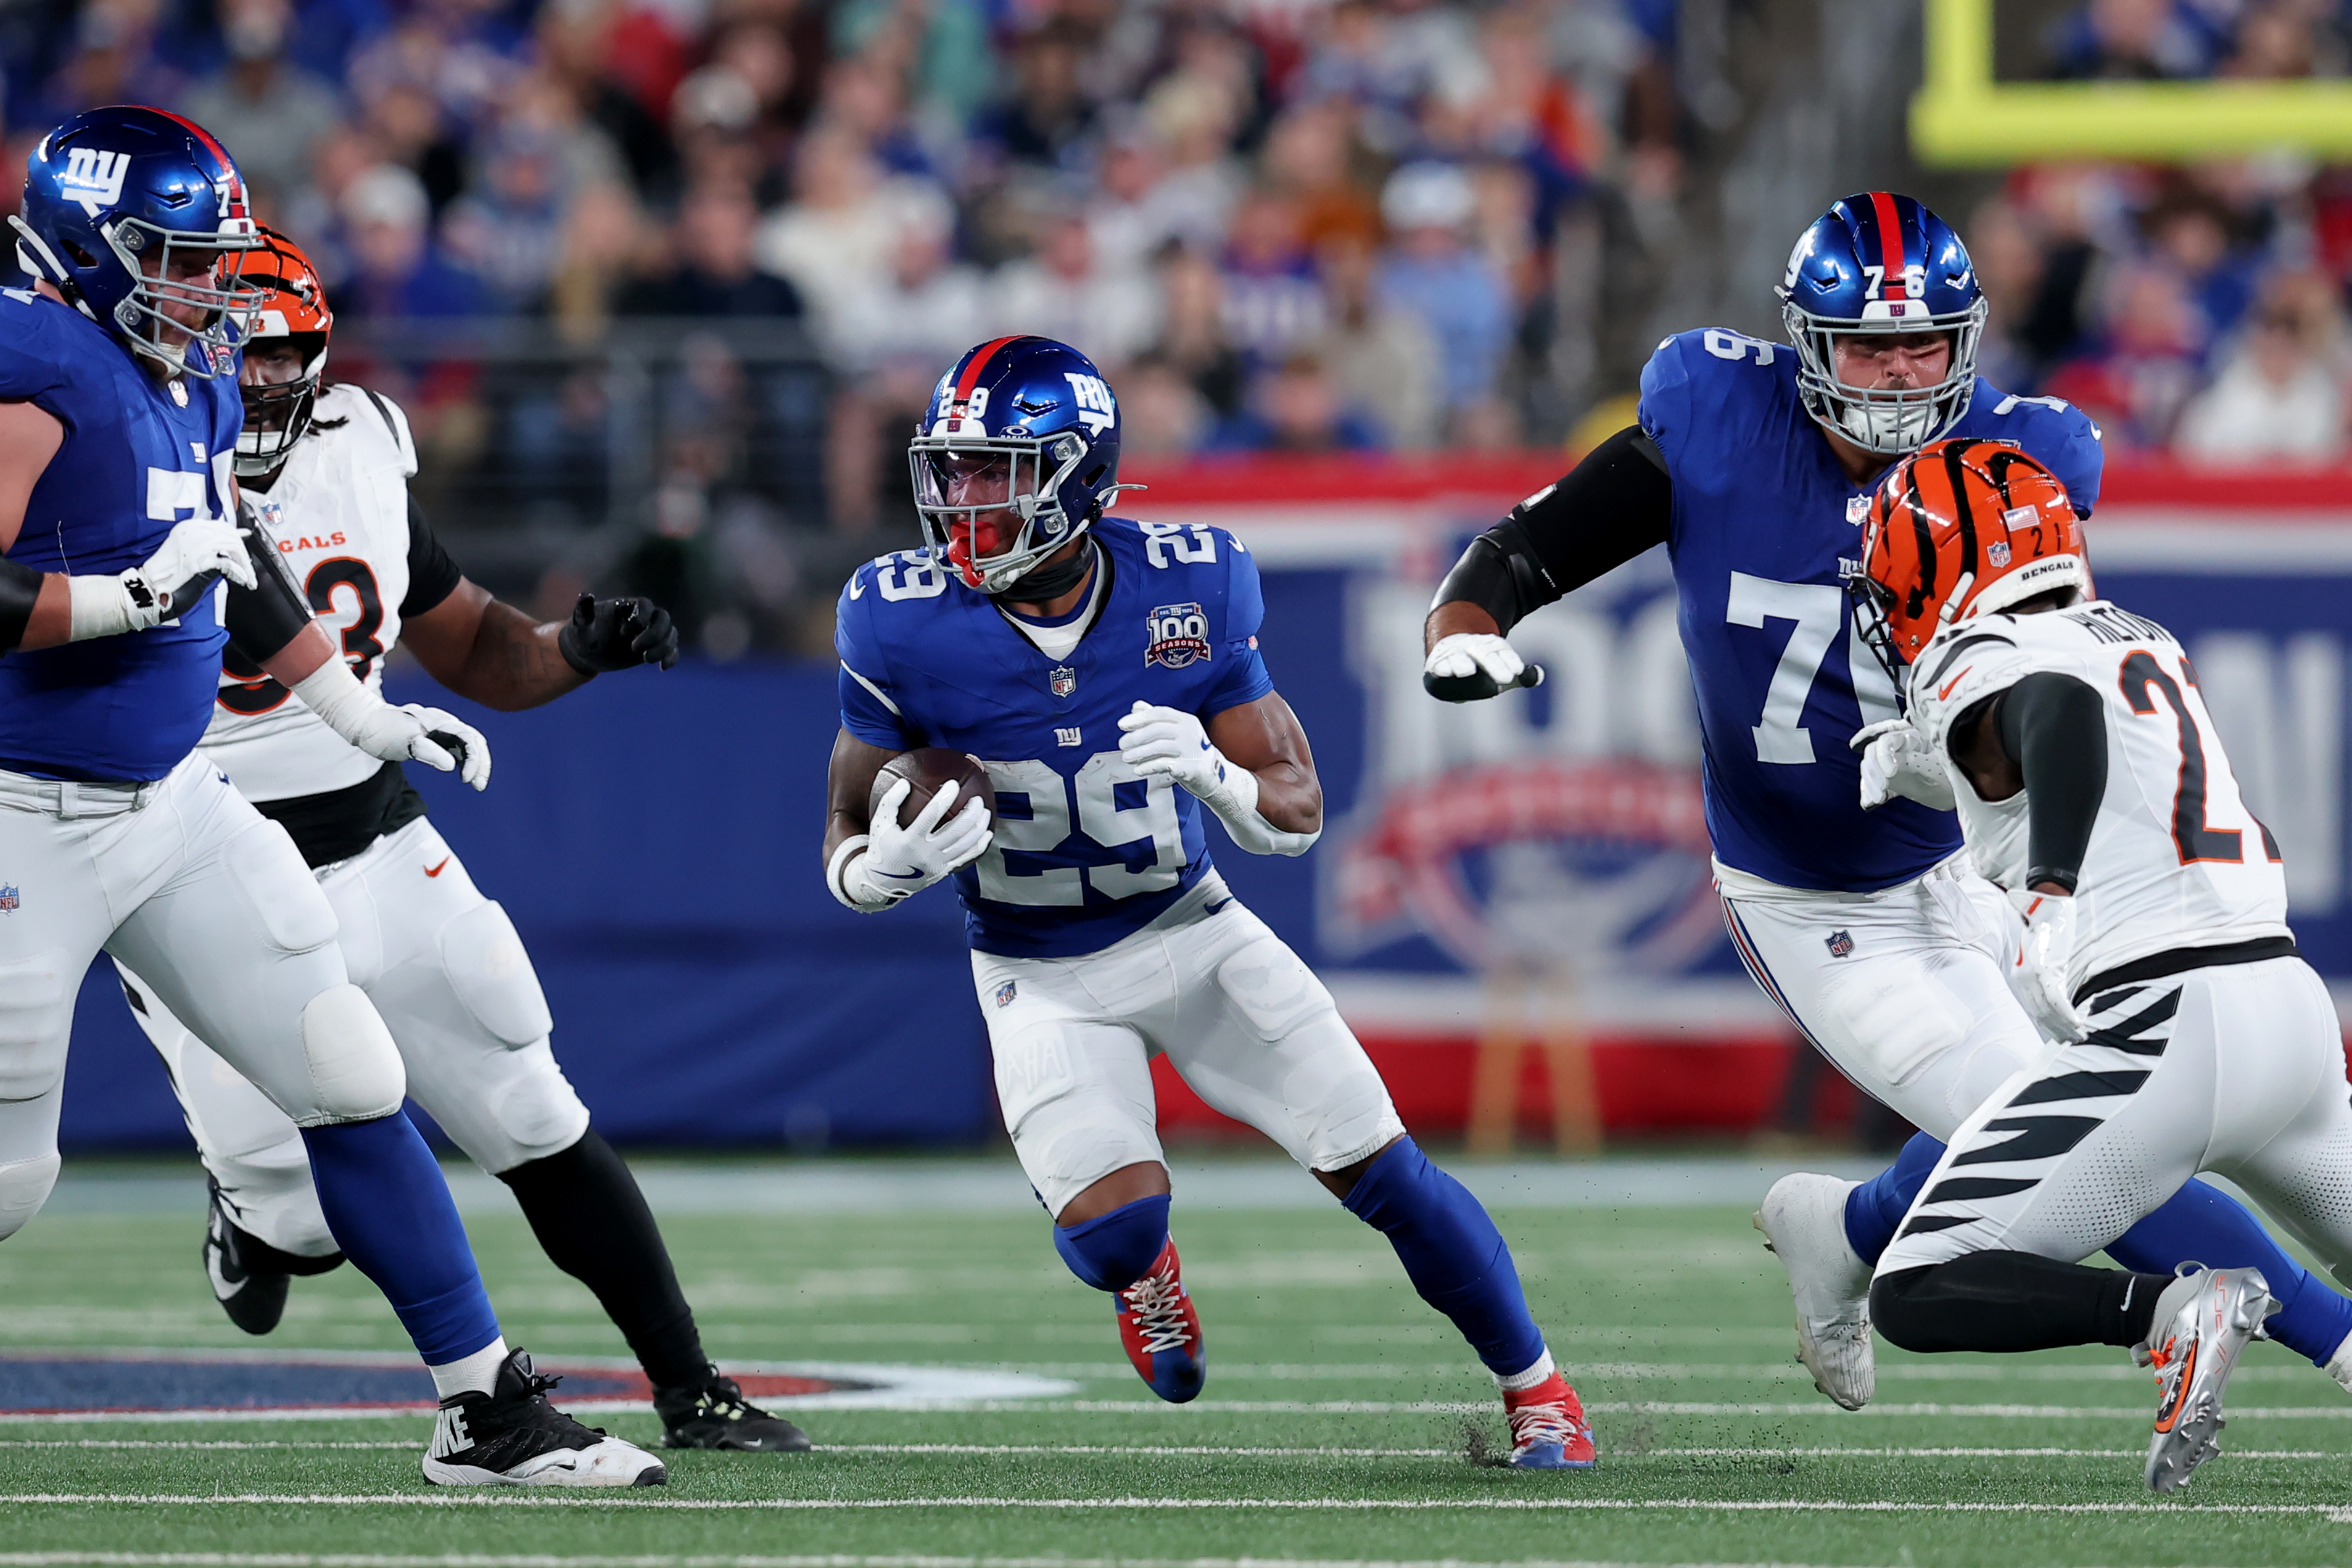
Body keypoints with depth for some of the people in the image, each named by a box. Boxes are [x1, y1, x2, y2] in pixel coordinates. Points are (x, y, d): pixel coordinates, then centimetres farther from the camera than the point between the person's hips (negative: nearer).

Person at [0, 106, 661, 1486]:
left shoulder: (194, 384, 7)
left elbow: (239, 574, 24)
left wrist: (369, 720, 27)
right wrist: (139, 595, -26)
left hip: (174, 802, 8)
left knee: (353, 1086, 4)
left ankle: (490, 1409, 11)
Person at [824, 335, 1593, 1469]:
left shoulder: (1189, 590, -15)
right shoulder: (906, 625, -18)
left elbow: (1298, 815, -8)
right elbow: (847, 860, -9)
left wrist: (1210, 771, -31)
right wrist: (893, 859, -33)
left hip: (1192, 930, 1)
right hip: (1044, 982, -1)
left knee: (1384, 1175, -3)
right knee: (1115, 1226, -22)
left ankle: (1535, 1387, 20)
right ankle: (1140, 1273, 17)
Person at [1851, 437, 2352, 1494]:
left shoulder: (1979, 666, -4)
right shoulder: (2145, 644, 19)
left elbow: (2064, 704, -28)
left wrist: (2055, 884, -35)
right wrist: (1950, 757, 39)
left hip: (2166, 1039, -7)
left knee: (1916, 1298, -2)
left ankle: (2174, 1314, -19)